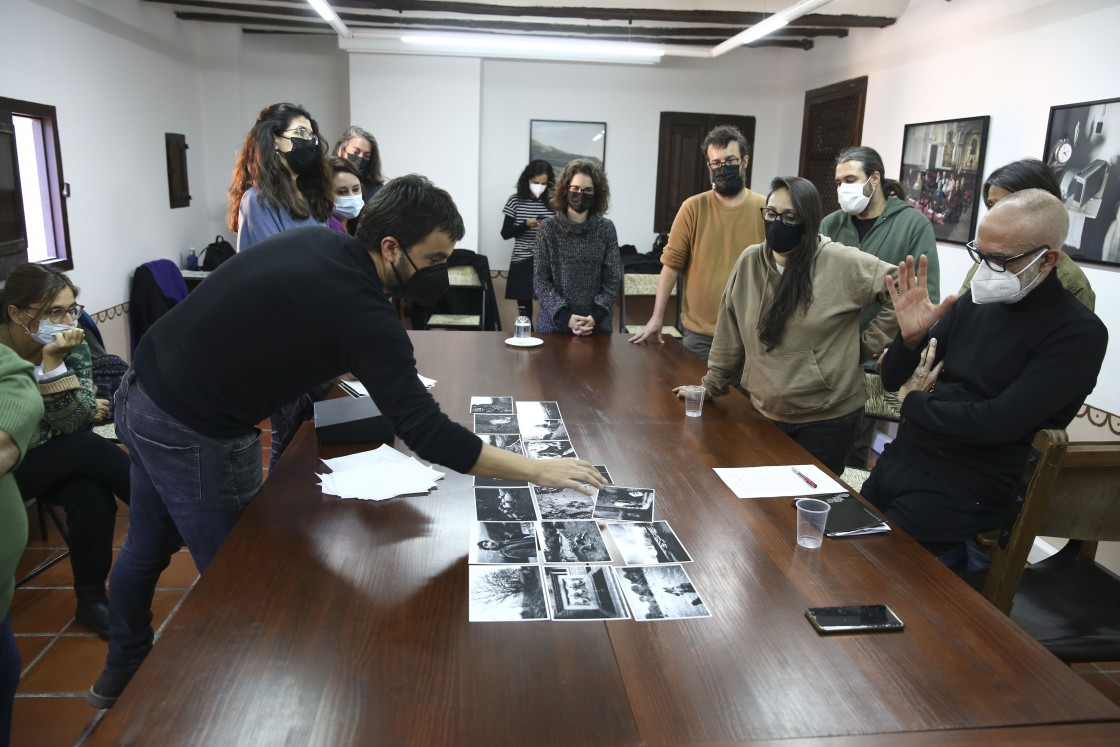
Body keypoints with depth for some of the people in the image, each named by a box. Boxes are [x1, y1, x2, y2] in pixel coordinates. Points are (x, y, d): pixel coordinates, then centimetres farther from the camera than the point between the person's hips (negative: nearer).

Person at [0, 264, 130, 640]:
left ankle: (92, 599, -8)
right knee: (88, 447, -28)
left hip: (54, 459, 4)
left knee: (93, 496, -26)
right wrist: (85, 414, -16)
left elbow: (71, 421, -15)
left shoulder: (71, 345, -8)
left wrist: (53, 362, -27)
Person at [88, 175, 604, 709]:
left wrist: (388, 377, 12)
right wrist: (536, 471, -24)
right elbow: (425, 432, -29)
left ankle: (122, 669, 50)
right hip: (193, 437, -9)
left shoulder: (315, 240, 0)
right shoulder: (362, 312, -24)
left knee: (146, 546, 27)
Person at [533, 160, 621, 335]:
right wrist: (565, 316, -15)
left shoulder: (606, 228, 1)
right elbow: (540, 279, -4)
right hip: (555, 322, -1)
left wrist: (596, 316, -13)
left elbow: (613, 279, 1)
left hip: (597, 324, 1)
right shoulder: (548, 228, -1)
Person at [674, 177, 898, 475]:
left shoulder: (843, 264, -12)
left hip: (828, 418, -3)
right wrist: (711, 385, 12)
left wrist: (865, 344, -7)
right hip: (765, 414, 3)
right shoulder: (749, 262, -1)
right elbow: (731, 334, 6)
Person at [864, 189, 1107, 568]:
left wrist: (914, 403, -8)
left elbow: (998, 423, -23)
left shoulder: (1078, 333, -12)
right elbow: (894, 380, 7)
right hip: (896, 462, 6)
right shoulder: (975, 302, 5)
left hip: (960, 492, -6)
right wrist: (910, 337, -13)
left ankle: (947, 556, 12)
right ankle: (945, 554, 26)